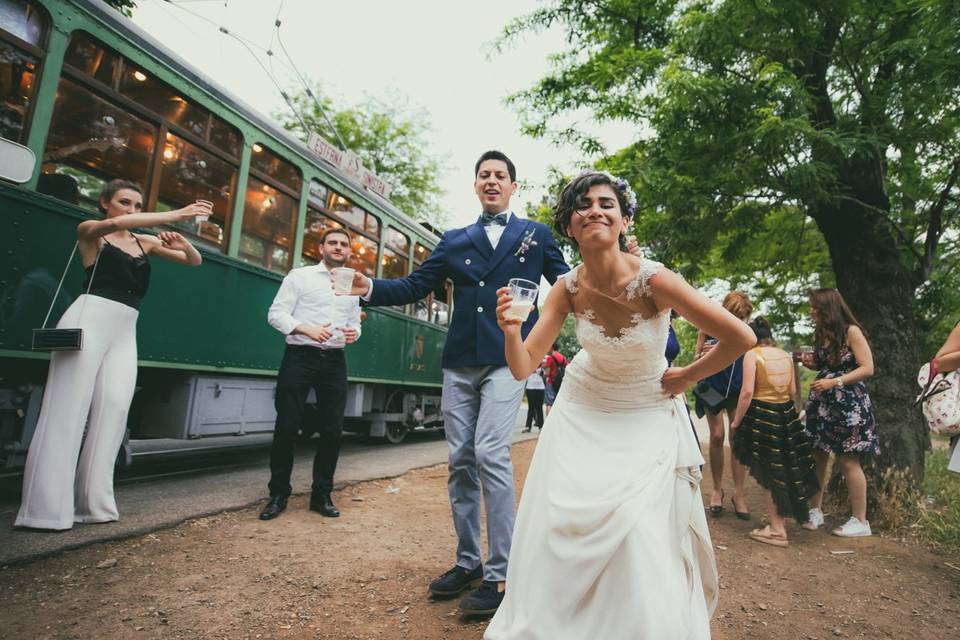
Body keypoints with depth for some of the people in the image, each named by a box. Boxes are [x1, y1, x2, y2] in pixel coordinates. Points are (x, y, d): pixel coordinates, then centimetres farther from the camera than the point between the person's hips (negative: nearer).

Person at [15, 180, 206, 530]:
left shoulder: (146, 242, 16)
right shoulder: (89, 231, 7)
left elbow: (195, 261, 15)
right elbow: (116, 224, -16)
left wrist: (183, 243, -9)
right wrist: (178, 214, -23)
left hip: (125, 331, 4)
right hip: (89, 320, -4)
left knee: (114, 409, -4)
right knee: (68, 408, -5)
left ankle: (93, 502, 1)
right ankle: (46, 507, 0)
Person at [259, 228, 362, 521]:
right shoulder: (300, 276, 2)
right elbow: (276, 313, -4)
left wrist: (354, 333, -4)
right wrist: (306, 329, -19)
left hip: (334, 361, 4)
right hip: (300, 357, -4)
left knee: (332, 430, 4)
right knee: (287, 427, 0)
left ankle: (321, 494, 19)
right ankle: (278, 494, 18)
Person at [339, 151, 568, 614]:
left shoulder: (537, 235, 11)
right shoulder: (455, 240, 16)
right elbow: (415, 286, 10)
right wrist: (370, 288, -6)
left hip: (507, 360, -4)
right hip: (459, 363, 4)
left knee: (490, 454, -15)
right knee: (460, 461, 8)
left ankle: (499, 575, 0)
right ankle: (468, 562, 24)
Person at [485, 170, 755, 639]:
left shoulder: (655, 281, -26)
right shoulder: (567, 290, -15)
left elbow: (740, 338, -22)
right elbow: (524, 368, -17)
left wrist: (689, 376, -8)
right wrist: (511, 329, -36)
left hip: (646, 418, -2)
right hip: (583, 413, 3)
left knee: (642, 538, -6)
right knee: (560, 528, 5)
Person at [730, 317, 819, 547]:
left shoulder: (752, 354, -10)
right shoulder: (786, 355, 9)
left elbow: (747, 392, -17)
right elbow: (793, 392, 10)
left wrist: (737, 421, -9)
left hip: (761, 415, -6)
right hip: (786, 415, 6)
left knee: (769, 472, 5)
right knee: (784, 467, 17)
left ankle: (777, 530, 12)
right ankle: (780, 518, 32)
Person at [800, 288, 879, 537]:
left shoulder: (851, 331, -10)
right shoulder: (821, 334, 10)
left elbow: (867, 369, -14)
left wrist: (834, 382, -21)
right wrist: (808, 362, 1)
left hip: (848, 404, -7)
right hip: (821, 403, 7)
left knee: (847, 460, -2)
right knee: (817, 456, 8)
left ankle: (860, 521, 11)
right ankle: (815, 510, 19)